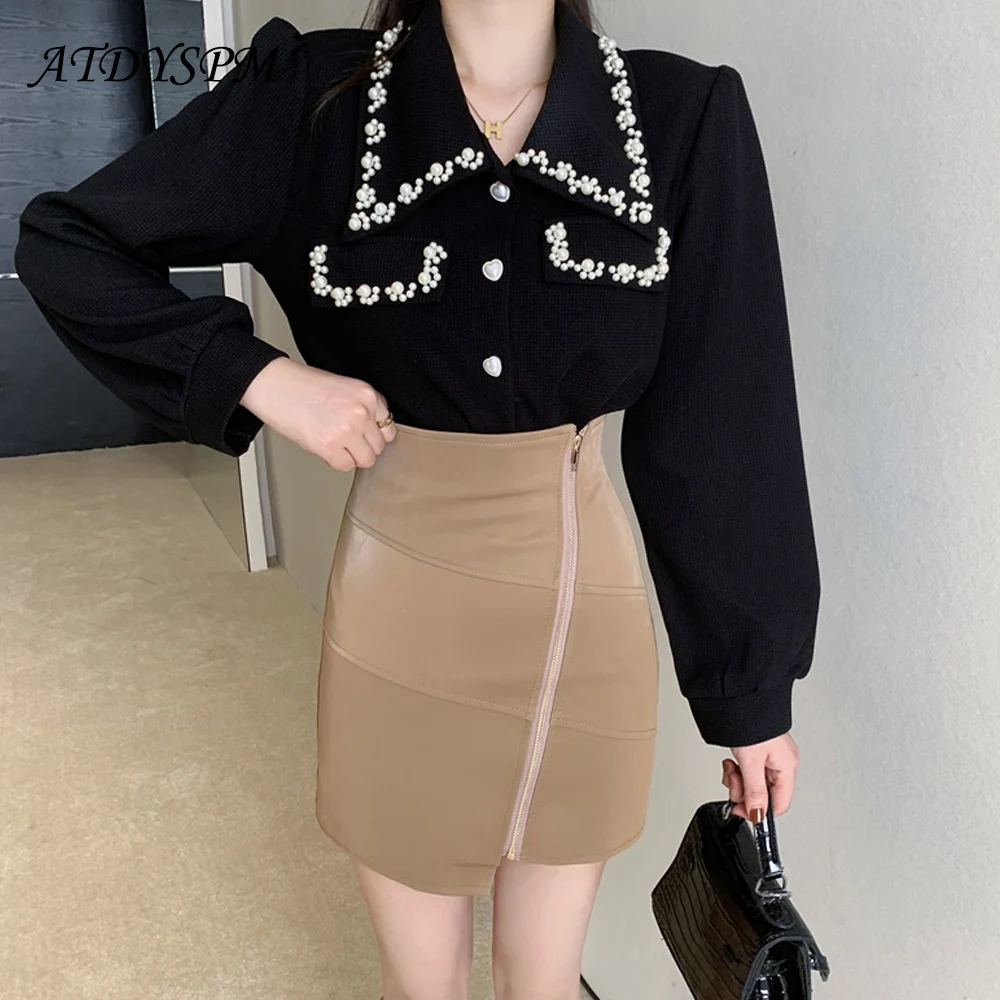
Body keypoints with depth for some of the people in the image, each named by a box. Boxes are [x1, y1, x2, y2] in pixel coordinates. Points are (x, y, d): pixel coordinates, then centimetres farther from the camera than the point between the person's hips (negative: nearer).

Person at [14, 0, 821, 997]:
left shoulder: (685, 118, -8)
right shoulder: (314, 99, -9)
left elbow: (727, 426, -5)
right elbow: (62, 242, 0)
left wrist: (755, 685, 0)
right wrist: (262, 377, -15)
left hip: (585, 608, 1)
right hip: (403, 606, 0)